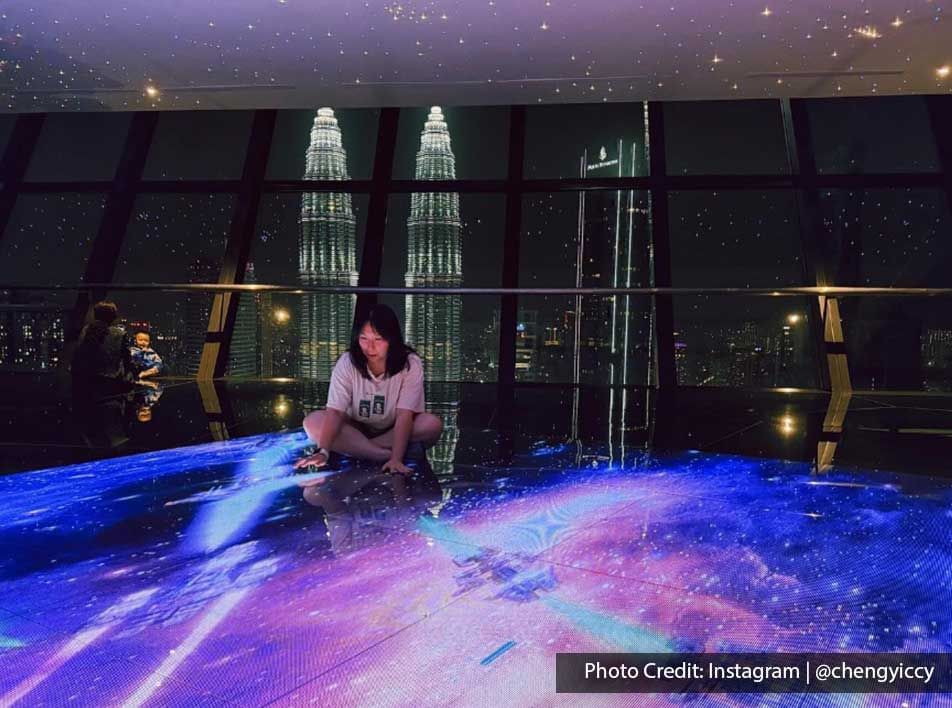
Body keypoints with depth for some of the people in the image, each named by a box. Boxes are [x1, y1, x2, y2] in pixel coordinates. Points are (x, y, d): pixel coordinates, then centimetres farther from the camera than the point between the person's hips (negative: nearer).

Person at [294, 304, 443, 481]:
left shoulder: (410, 364, -22)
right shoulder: (347, 362, -19)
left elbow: (404, 415, -29)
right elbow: (335, 412, -27)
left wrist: (396, 459, -42)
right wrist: (323, 452, -42)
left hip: (395, 431, -1)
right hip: (357, 429, 1)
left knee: (432, 424, -32)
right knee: (313, 421, -26)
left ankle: (355, 448, -22)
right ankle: (386, 456, -30)